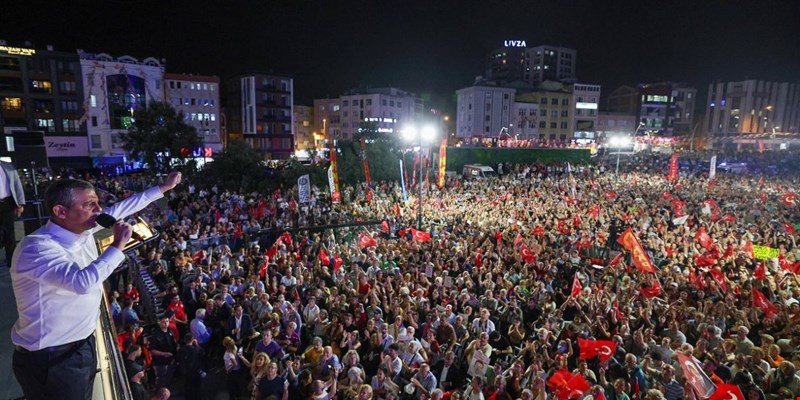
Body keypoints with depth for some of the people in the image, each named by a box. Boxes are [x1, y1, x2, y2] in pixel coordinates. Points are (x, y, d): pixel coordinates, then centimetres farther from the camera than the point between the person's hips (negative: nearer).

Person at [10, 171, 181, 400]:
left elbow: (121, 209, 8)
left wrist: (163, 188, 10)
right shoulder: (36, 247, -28)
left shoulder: (82, 228, -4)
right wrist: (118, 244, -29)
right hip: (52, 358, -8)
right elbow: (83, 282, -41)